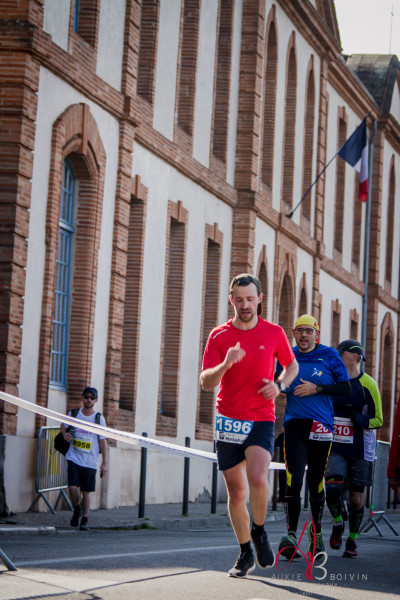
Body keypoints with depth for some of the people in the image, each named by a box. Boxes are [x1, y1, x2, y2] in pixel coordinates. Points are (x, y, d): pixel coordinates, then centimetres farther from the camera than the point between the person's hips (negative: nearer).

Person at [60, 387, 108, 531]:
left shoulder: (99, 418, 0)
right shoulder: (73, 414, 4)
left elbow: (103, 441, 2)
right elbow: (63, 425, 23)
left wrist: (104, 463, 0)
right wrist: (65, 434, -1)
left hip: (90, 462, 0)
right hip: (74, 458, 0)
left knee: (86, 492, 3)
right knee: (73, 487, -13)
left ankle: (84, 520, 15)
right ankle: (77, 510, 16)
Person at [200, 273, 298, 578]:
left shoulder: (274, 333, 3)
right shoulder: (219, 336, 1)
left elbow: (292, 365, 18)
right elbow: (206, 382, -5)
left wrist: (279, 384, -3)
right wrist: (225, 364, -25)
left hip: (261, 419, -1)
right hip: (229, 421, 1)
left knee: (257, 478, -25)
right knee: (236, 492, 4)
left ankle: (259, 531, 2)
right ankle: (246, 554, 21)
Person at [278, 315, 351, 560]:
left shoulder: (329, 356, 2)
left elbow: (346, 388, -2)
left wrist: (316, 388, -11)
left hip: (321, 427, -1)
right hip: (294, 425, 1)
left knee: (316, 483, 7)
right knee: (294, 481, -14)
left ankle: (316, 531, 27)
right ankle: (291, 534, -14)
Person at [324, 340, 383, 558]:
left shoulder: (367, 385, -6)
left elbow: (378, 420, -3)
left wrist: (357, 418, -20)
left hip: (360, 450, -2)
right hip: (336, 448, 2)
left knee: (356, 498, 2)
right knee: (332, 489, -15)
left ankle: (352, 540, 20)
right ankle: (337, 524, 12)